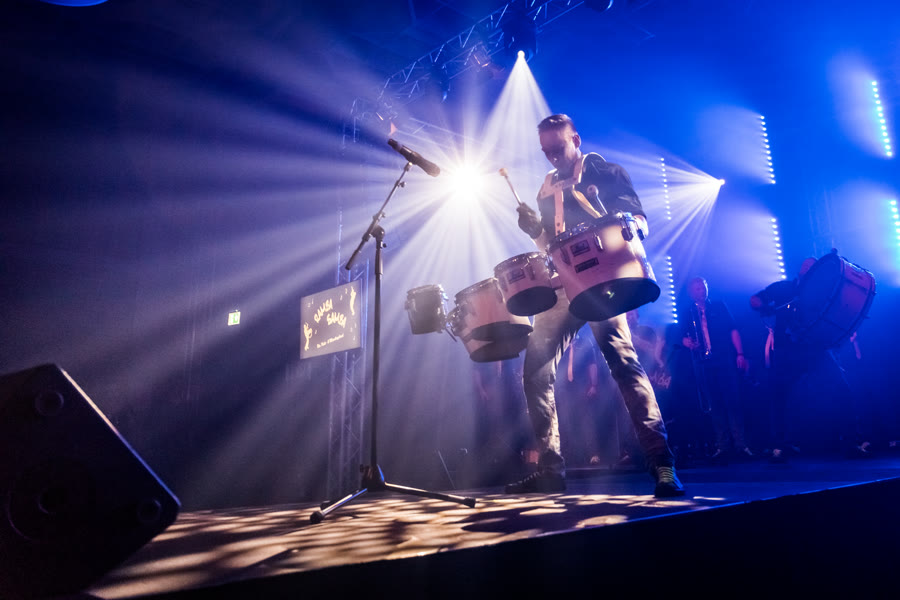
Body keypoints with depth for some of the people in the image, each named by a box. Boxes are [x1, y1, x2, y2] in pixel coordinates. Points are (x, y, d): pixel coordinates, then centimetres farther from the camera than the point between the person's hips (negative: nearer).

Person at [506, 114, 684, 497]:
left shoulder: (606, 173, 7)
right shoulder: (547, 190, 22)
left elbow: (639, 220, 0)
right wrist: (535, 230, 2)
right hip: (561, 288, 6)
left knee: (623, 363, -21)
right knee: (535, 372, 0)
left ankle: (662, 466, -16)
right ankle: (550, 468, 8)